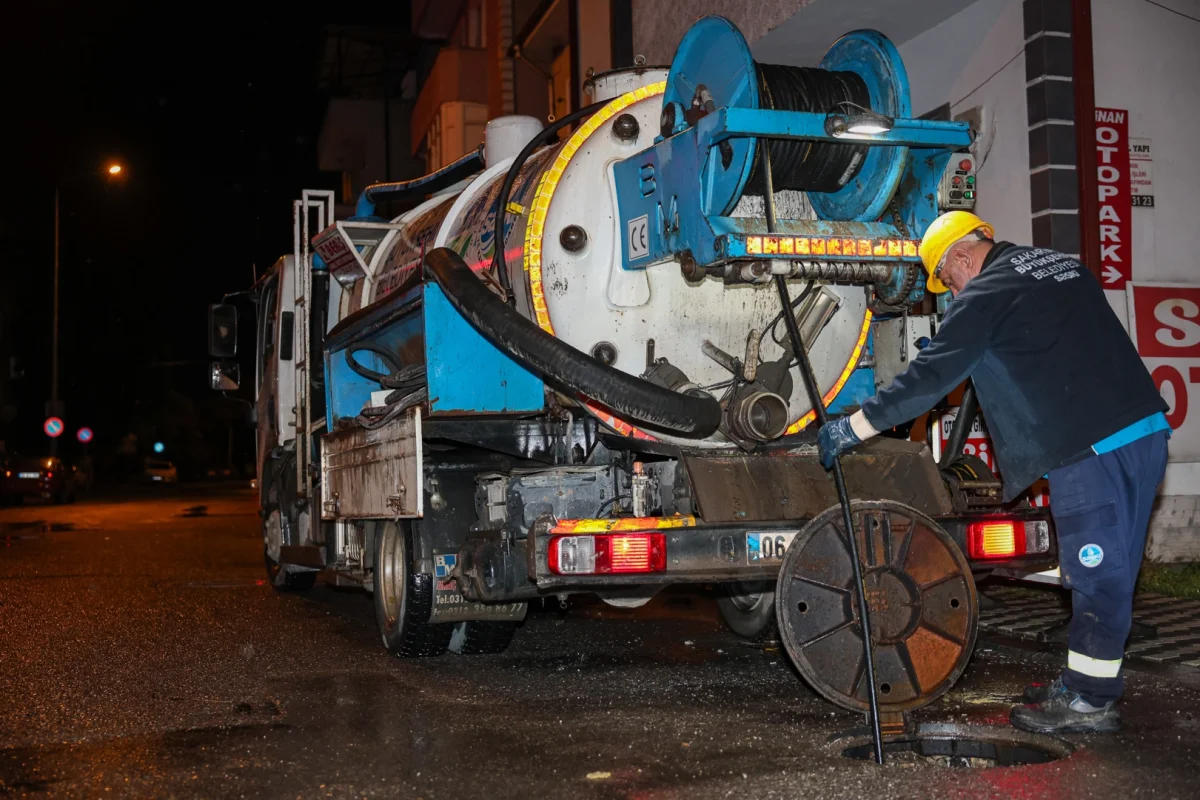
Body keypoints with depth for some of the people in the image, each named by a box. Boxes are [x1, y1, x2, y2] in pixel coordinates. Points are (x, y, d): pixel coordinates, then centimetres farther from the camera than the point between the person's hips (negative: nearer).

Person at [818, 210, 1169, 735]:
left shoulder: (985, 295, -6)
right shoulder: (1062, 265, 19)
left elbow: (930, 377, -9)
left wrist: (855, 427, -2)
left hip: (1090, 450, -9)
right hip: (1146, 432, 9)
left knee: (1096, 576, -1)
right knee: (1107, 572, 14)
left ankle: (1089, 702, 8)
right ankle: (1084, 684, 25)